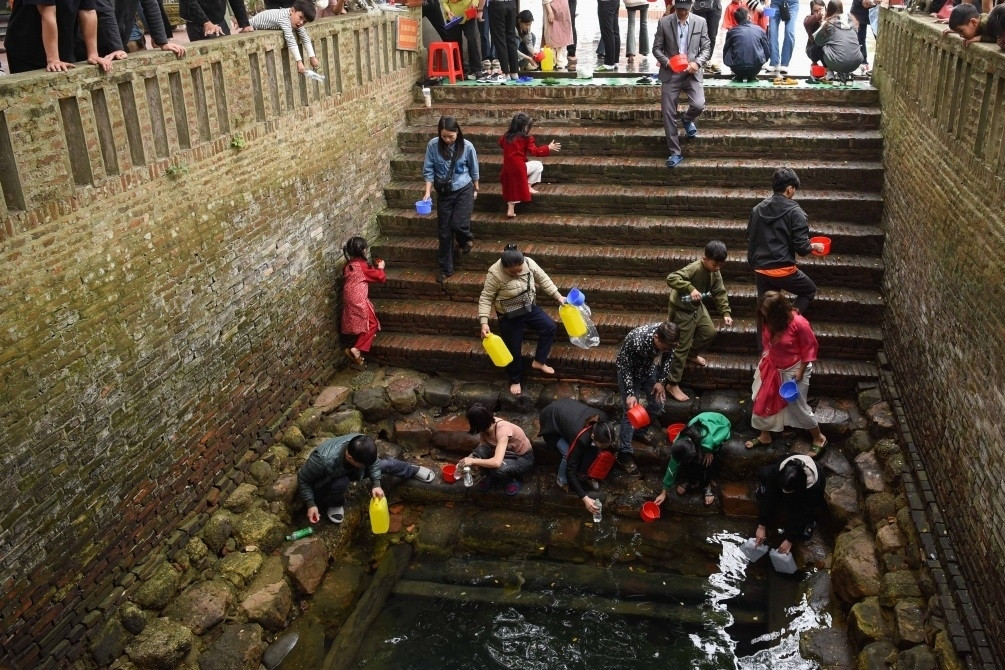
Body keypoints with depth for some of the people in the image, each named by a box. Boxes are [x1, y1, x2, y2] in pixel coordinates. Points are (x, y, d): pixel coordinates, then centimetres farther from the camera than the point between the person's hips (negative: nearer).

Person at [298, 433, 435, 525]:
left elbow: (373, 462, -9)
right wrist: (311, 504, -30)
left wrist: (376, 485, -21)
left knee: (384, 464, 2)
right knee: (341, 483, -37)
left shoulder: (361, 445, -32)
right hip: (324, 485, -5)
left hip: (346, 470, 5)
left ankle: (413, 470, 31)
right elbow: (302, 478, -28)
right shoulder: (324, 460, -47)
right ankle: (334, 504, -4)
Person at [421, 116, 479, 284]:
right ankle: (446, 269, 19)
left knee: (458, 224, -16)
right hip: (444, 192, 2)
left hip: (464, 190, -2)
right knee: (444, 231, 5)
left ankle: (466, 239, 23)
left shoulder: (467, 146, -14)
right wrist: (427, 192, -15)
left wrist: (475, 189, 11)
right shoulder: (433, 145, -12)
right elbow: (428, 171, -5)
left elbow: (474, 170, 1)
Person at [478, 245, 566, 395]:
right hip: (509, 315, -4)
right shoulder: (495, 274, -28)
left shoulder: (528, 262, -17)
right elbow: (486, 298, -21)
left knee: (551, 327, -6)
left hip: (529, 307, 4)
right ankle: (515, 380, 32)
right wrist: (484, 323, -28)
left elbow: (543, 279, -2)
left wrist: (558, 296, -4)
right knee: (514, 349, 7)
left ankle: (538, 361, 14)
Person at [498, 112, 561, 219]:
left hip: (507, 169, 6)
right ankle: (528, 186, 10)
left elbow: (501, 144, 29)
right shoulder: (526, 139, -9)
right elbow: (535, 151, -6)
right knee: (539, 165, 12)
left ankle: (510, 210, 15)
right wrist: (549, 148, 5)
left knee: (513, 189, 19)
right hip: (519, 168, -6)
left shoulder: (506, 137, 8)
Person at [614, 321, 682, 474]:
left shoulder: (668, 338, -26)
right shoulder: (636, 340, -42)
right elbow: (625, 366, -27)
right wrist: (630, 393, -28)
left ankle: (640, 432, 35)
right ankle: (624, 454, 1)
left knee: (658, 405, 10)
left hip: (649, 369, 5)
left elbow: (668, 358, -4)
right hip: (629, 371, -5)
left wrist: (661, 381, -7)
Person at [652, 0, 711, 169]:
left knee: (698, 105, -21)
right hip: (670, 74, 0)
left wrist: (697, 62, -15)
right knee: (668, 114, -2)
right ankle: (675, 153, 10)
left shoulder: (700, 22, 1)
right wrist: (666, 61, -16)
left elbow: (706, 48, 3)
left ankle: (688, 120, 18)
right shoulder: (664, 22, -2)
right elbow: (656, 48, 2)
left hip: (692, 73, 0)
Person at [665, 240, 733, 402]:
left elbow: (720, 293, 3)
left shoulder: (715, 272, -6)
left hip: (697, 307, 8)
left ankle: (692, 354, 46)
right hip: (682, 310, -8)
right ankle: (672, 384, 9)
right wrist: (690, 288, -49)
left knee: (709, 332, 20)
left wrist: (726, 313, -7)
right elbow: (671, 278, -41)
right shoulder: (694, 269, -31)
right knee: (682, 347, -2)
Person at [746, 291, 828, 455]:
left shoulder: (799, 323, -30)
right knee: (763, 400, 14)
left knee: (797, 406, 6)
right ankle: (764, 436, 35)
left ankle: (819, 438, 28)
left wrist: (800, 372, -15)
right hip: (772, 367, 6)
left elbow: (809, 349, -18)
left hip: (793, 370, -6)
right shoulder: (770, 321, -13)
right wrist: (764, 359, 11)